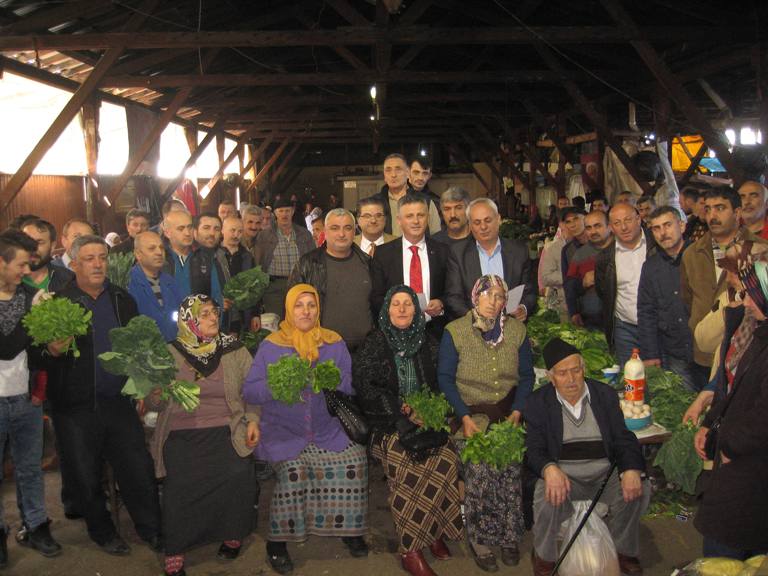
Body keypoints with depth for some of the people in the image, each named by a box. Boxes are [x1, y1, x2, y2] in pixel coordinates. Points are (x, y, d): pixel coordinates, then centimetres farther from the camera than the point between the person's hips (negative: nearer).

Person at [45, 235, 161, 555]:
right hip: (76, 408, -2)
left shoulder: (123, 300, 7)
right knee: (86, 476, 11)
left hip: (119, 402, 3)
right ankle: (102, 532, 31)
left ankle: (152, 529, 22)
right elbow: (40, 346, -5)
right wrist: (52, 351, -26)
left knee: (138, 468, 6)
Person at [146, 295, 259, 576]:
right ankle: (175, 552, -2)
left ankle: (232, 534, 5)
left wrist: (253, 419, -4)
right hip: (181, 435, 0)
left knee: (239, 473, -23)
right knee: (180, 482, -24)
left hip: (225, 431, 0)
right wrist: (156, 395, -12)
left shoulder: (234, 350, 9)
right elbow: (154, 403, 10)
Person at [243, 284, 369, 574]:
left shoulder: (334, 343, 8)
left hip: (327, 429, 3)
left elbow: (350, 387, 4)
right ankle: (277, 541, -5)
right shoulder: (271, 345, 2)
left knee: (354, 459, -17)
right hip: (284, 431, -2)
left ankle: (348, 527, 6)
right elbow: (249, 392, -4)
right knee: (293, 469, -26)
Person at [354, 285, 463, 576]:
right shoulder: (374, 344, 3)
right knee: (408, 465, -29)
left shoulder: (427, 344, 12)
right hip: (387, 424, -3)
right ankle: (410, 550, -17)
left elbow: (438, 383, 15)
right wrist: (402, 410, -12)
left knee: (446, 462, -25)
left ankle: (433, 531, -6)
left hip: (425, 419, 3)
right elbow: (364, 387, -4)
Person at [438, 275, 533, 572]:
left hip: (508, 410, 2)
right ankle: (480, 540, 1)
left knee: (510, 466, -16)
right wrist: (465, 417, -10)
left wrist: (517, 411, -4)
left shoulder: (516, 330, 7)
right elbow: (445, 378, -2)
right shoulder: (454, 332, -2)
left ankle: (509, 536, 5)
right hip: (471, 411, -2)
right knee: (479, 467, -18)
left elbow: (526, 375, 9)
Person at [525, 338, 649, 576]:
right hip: (563, 474, -2)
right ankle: (545, 557, -4)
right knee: (548, 497, -33)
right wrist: (550, 469, -30)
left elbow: (623, 439, 4)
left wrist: (631, 469, -18)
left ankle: (624, 551, 4)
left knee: (637, 489, -24)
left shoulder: (605, 394, 7)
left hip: (605, 472, 3)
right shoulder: (537, 403, 0)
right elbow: (534, 450, -5)